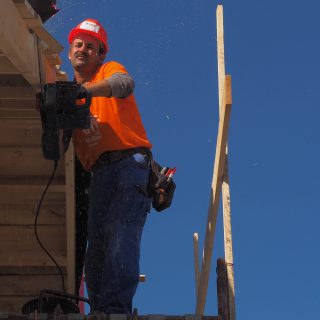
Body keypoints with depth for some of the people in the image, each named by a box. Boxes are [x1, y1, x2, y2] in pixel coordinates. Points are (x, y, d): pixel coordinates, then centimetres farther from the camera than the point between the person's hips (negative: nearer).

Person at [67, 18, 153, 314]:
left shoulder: (109, 70, 13)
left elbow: (125, 84, -13)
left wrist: (82, 90, -28)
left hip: (130, 161, -6)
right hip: (99, 173, 6)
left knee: (121, 234, -23)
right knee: (96, 247, -4)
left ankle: (115, 308, -35)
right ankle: (99, 308, -7)